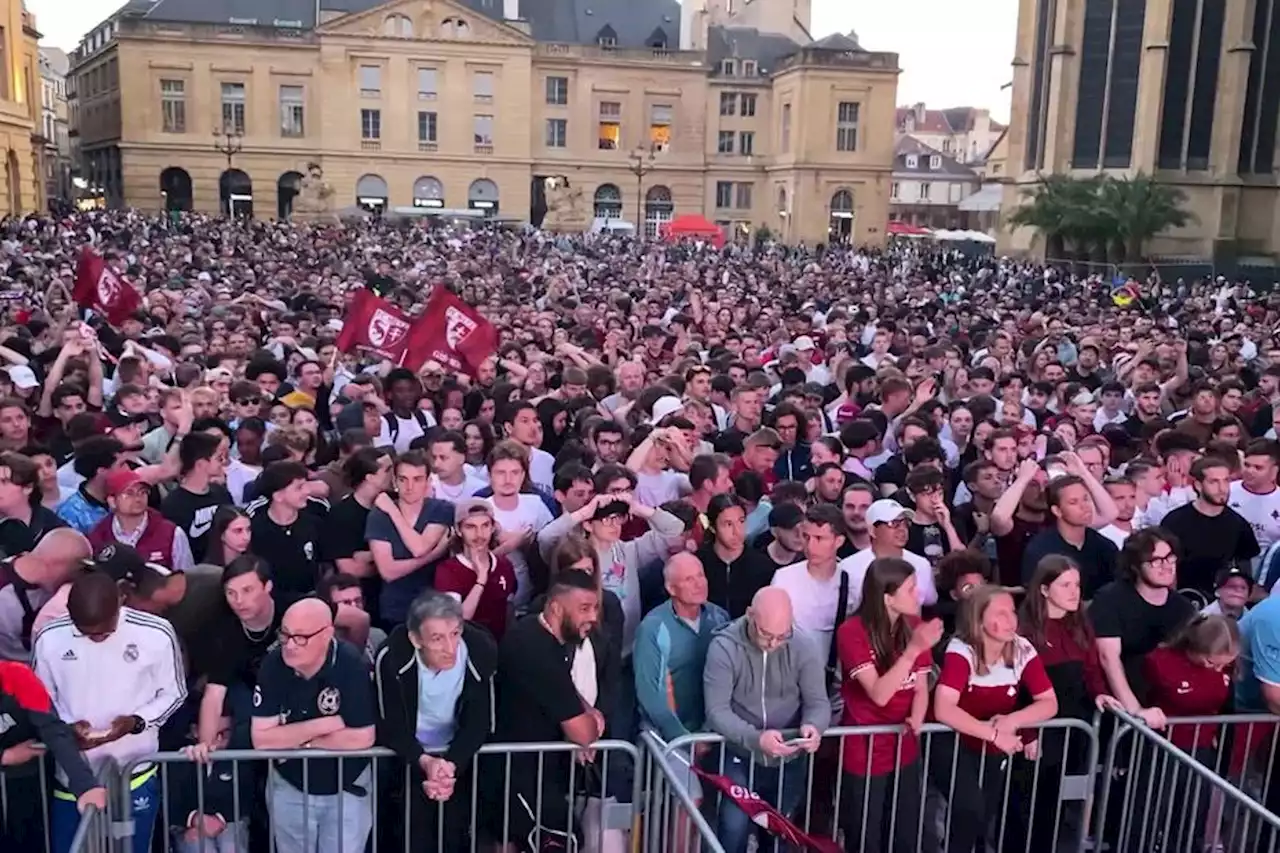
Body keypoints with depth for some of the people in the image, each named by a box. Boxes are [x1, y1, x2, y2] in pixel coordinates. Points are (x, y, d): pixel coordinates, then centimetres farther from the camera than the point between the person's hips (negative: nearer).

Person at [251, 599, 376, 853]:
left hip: (347, 789, -3)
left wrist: (296, 739, -18)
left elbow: (362, 738, -25)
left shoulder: (351, 664, -26)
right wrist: (324, 724, -24)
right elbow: (261, 739, -18)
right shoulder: (273, 663, -18)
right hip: (289, 787, 3)